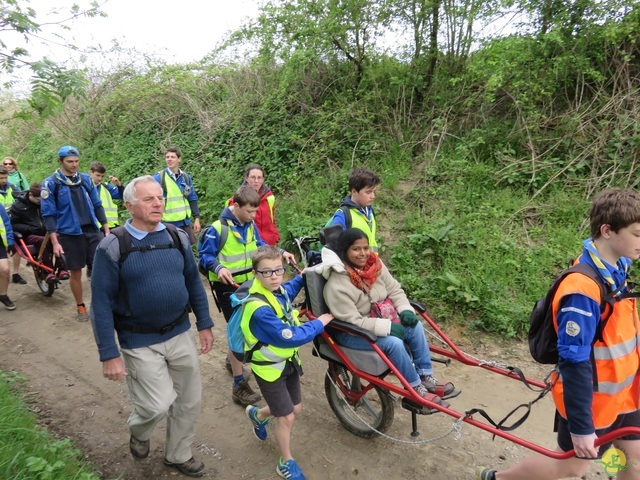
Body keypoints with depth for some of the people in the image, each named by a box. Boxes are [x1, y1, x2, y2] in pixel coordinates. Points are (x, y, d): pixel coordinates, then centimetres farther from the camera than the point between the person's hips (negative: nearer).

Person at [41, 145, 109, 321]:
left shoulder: (85, 179, 5)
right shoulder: (51, 183, -5)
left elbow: (97, 205, 11)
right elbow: (48, 214, -5)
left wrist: (106, 229, 8)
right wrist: (55, 242, -10)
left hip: (92, 231, 3)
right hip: (70, 234, -2)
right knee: (76, 272, 7)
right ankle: (80, 307, 24)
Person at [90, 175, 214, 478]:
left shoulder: (177, 237, -1)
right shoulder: (112, 247, -13)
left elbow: (194, 282, 7)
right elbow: (101, 304, -12)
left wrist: (204, 325, 7)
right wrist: (109, 354, -13)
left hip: (181, 334, 5)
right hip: (140, 343, -4)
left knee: (190, 402, 13)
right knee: (158, 405, -5)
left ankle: (178, 455, 39)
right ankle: (138, 432, 33)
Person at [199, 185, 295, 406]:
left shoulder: (250, 225, 0)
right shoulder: (218, 228, -19)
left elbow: (260, 246, 12)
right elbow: (204, 255, -13)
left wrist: (281, 252, -2)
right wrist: (218, 268, -31)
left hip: (248, 284, 7)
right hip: (228, 287, -7)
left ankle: (232, 360, 49)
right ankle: (239, 386, 5)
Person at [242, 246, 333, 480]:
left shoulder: (278, 290, -7)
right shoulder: (260, 310, -34)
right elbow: (291, 337, -33)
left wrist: (304, 276, 8)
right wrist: (318, 324, -22)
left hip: (288, 360, 8)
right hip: (269, 368, -8)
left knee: (296, 408, 21)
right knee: (287, 417, 5)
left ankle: (257, 414, 49)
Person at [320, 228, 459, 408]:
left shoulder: (375, 264, -6)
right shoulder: (336, 285, -26)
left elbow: (394, 290, 4)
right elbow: (353, 322, -27)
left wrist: (406, 310, -14)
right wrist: (387, 326, -29)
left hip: (381, 318, 7)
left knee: (415, 326, -13)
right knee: (393, 343, -27)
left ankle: (426, 378, 0)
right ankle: (415, 390, -7)